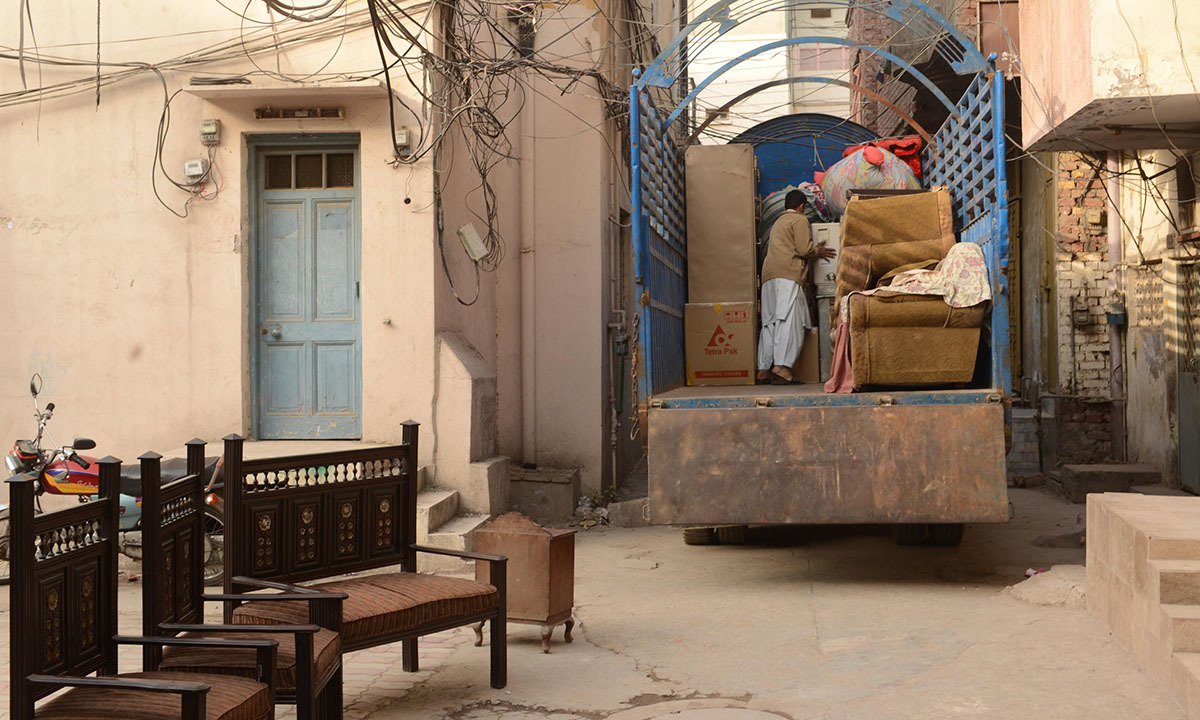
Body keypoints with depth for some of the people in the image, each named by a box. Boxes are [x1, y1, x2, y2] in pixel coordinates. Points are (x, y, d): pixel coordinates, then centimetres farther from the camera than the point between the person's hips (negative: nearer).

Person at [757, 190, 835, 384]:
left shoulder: (779, 222, 29)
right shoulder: (799, 220, 3)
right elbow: (804, 250, -8)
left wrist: (814, 250, 30)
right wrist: (818, 251, 13)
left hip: (769, 274, 9)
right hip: (788, 273, -9)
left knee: (770, 321, 4)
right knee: (789, 319, -17)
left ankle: (764, 368, -1)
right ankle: (781, 366, -30)